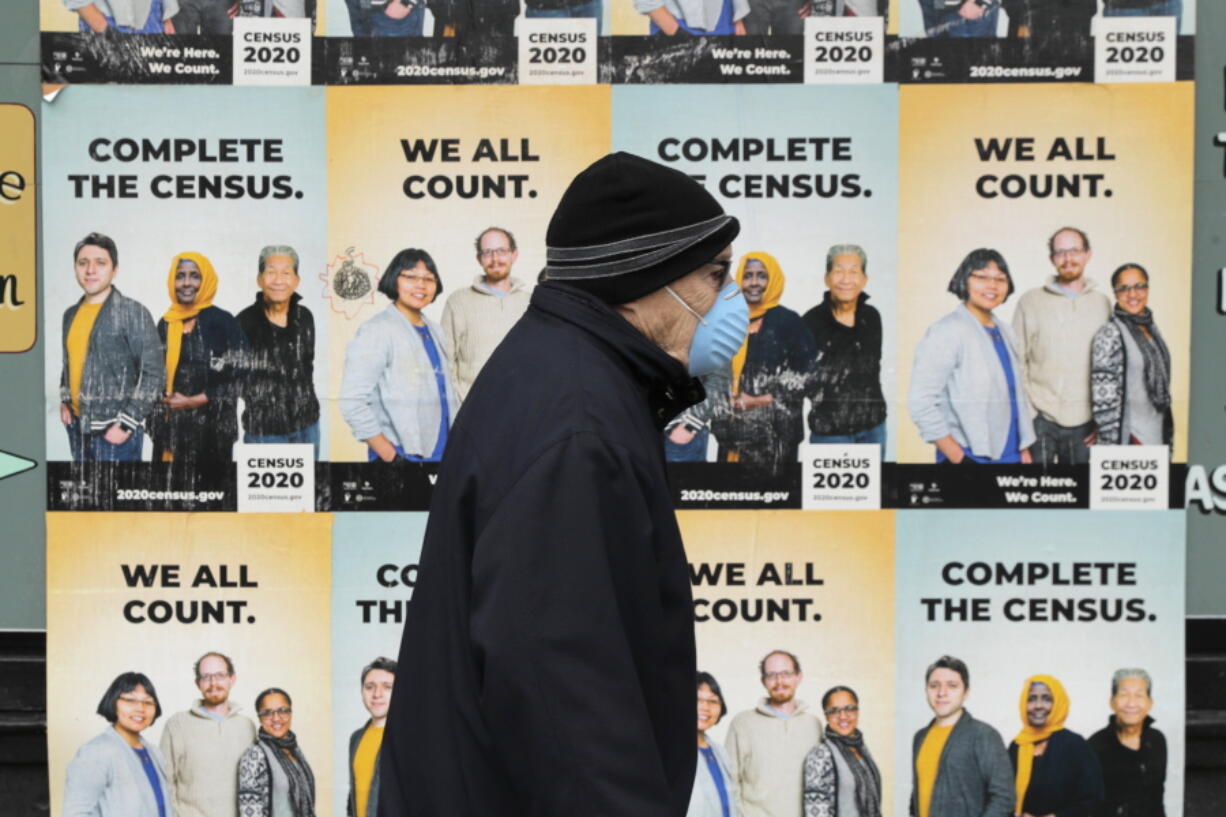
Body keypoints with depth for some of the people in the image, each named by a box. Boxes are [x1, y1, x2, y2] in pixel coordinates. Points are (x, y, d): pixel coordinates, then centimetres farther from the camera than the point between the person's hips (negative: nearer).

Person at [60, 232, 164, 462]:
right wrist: (64, 400, 11)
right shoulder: (71, 315, 12)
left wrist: (126, 424, -14)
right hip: (77, 427, 7)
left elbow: (152, 374, -10)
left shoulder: (133, 313, -8)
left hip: (115, 433, -7)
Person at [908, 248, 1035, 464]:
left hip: (1011, 455, 7)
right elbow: (920, 401, -14)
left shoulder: (1003, 332, 15)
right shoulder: (947, 332, -8)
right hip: (971, 458, -7)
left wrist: (1025, 449, 13)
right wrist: (955, 455, -15)